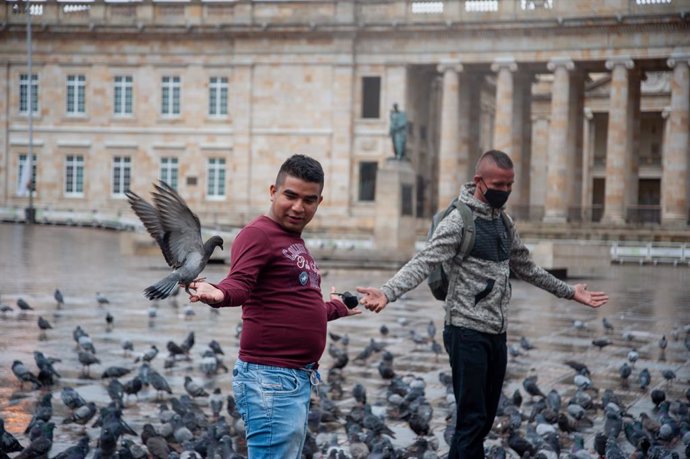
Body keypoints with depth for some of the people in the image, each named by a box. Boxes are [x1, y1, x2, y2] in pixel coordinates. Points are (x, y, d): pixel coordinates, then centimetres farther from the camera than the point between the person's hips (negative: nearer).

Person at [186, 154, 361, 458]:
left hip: (298, 379, 10)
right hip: (271, 378, -10)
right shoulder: (258, 234, -9)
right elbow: (240, 284, -26)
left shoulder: (294, 241, 19)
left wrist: (336, 307, 45)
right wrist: (218, 294, -48)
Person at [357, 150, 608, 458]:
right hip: (467, 333, -8)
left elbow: (526, 268, 28)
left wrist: (569, 292, 34)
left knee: (484, 420, 11)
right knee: (472, 420, -7)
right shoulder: (458, 221, -10)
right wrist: (387, 293, -38)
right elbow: (423, 263, -21)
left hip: (497, 334, 8)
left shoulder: (504, 225, 14)